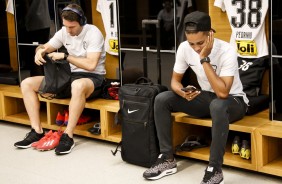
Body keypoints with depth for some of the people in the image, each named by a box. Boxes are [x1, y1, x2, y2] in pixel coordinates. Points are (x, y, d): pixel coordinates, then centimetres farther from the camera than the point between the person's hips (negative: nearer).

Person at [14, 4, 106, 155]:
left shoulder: (93, 33, -14)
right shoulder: (64, 32, 5)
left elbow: (91, 64, -24)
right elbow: (44, 47, 14)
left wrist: (65, 56, -20)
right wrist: (39, 52, -11)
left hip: (93, 77, -7)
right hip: (71, 76, 7)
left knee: (78, 85, -46)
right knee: (27, 84, -3)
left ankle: (68, 136, -34)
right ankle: (37, 131, -6)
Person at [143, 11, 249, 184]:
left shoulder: (227, 51, -28)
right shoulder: (184, 48, -12)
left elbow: (222, 93, -35)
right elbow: (175, 80, -1)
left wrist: (204, 59, -35)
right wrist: (183, 92, -25)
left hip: (232, 100, -5)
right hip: (205, 97, 6)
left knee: (218, 106, -41)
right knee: (161, 100, -13)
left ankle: (215, 169, -28)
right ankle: (167, 159, -5)